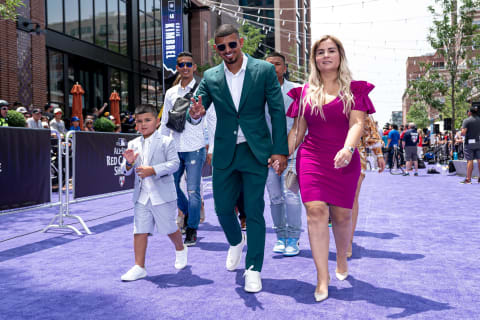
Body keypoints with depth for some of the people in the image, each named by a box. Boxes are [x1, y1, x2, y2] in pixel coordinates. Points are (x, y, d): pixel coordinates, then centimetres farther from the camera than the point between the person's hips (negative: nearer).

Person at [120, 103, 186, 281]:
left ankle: (180, 250, 39)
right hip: (141, 195, 4)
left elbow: (174, 163, -14)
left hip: (162, 195, -4)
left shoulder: (166, 142, -5)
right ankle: (139, 267, 10)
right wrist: (128, 163, -13)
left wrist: (153, 170, -24)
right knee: (140, 231, 2)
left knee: (169, 228, 10)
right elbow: (126, 171, 11)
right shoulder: (133, 144, 9)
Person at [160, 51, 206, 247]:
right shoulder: (170, 93, 12)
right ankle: (188, 212, 34)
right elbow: (165, 123, 16)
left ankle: (192, 230, 10)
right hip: (175, 148, 5)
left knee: (193, 190, -4)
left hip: (195, 148, -5)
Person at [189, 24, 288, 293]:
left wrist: (280, 150, -11)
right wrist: (195, 113, -23)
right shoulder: (210, 77, 4)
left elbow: (278, 111, -5)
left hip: (256, 152, -3)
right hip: (225, 153, 3)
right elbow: (196, 112, 3)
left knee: (254, 212, 0)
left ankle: (253, 270, 14)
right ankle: (236, 242, 43)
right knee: (223, 207, 11)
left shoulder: (264, 70, -5)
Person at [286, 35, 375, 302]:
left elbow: (357, 123, -8)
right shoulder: (306, 92, 11)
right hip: (312, 157, 1)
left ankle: (342, 258, 34)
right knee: (316, 210, -12)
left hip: (344, 160, -1)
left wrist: (348, 149, -27)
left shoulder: (354, 89, 5)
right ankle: (323, 277, -3)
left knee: (341, 214, 3)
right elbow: (298, 129, 13)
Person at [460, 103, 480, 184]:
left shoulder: (466, 121, -9)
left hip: (469, 143, -4)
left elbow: (463, 133, -16)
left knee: (470, 160, -4)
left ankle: (468, 179, -2)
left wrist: (462, 129, 5)